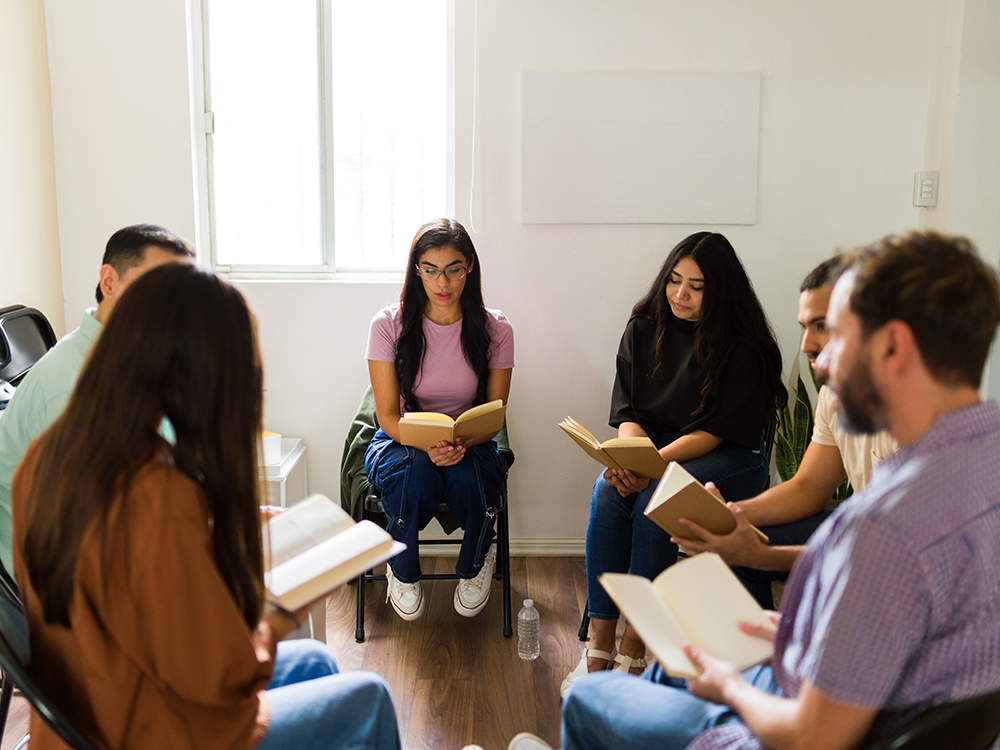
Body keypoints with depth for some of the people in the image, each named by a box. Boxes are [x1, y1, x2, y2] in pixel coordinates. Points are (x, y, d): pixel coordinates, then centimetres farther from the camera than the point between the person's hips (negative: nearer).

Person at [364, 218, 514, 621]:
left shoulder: (495, 329, -8)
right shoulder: (389, 324, -11)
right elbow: (388, 416, -11)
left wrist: (464, 442, -28)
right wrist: (427, 445, -33)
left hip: (471, 446, 1)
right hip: (402, 442, -1)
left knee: (468, 476, -34)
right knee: (417, 473, -36)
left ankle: (475, 565, 2)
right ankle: (403, 571, -3)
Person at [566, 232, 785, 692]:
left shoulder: (742, 347, -11)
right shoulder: (644, 329, 4)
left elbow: (716, 431, -16)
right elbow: (628, 410, 2)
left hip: (730, 459, -4)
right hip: (652, 449, 4)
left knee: (654, 499, -32)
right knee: (608, 491, -26)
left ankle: (634, 649, -24)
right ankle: (599, 642, -24)